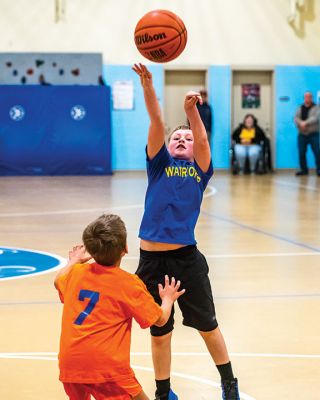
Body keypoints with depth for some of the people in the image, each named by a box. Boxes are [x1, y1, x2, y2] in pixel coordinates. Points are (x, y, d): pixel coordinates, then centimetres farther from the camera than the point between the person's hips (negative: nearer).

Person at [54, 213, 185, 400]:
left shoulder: (76, 272, 9)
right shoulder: (129, 283, -5)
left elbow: (58, 281, 35)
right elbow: (160, 319, 4)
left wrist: (74, 261, 53)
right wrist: (168, 299, 25)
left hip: (69, 364, 6)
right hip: (106, 367, -6)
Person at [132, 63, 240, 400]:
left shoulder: (199, 170, 9)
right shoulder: (159, 164, 9)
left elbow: (202, 139, -9)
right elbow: (156, 123, -3)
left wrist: (192, 110, -25)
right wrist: (147, 86, -14)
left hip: (186, 258, 0)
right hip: (152, 259, 0)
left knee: (208, 326, 12)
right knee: (159, 332, 11)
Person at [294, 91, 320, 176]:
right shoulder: (300, 108, 13)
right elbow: (296, 118, -1)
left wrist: (305, 123, -27)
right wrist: (301, 123, -23)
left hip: (313, 134, -4)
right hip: (302, 134, 4)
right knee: (301, 153, 4)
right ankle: (304, 170, 15)